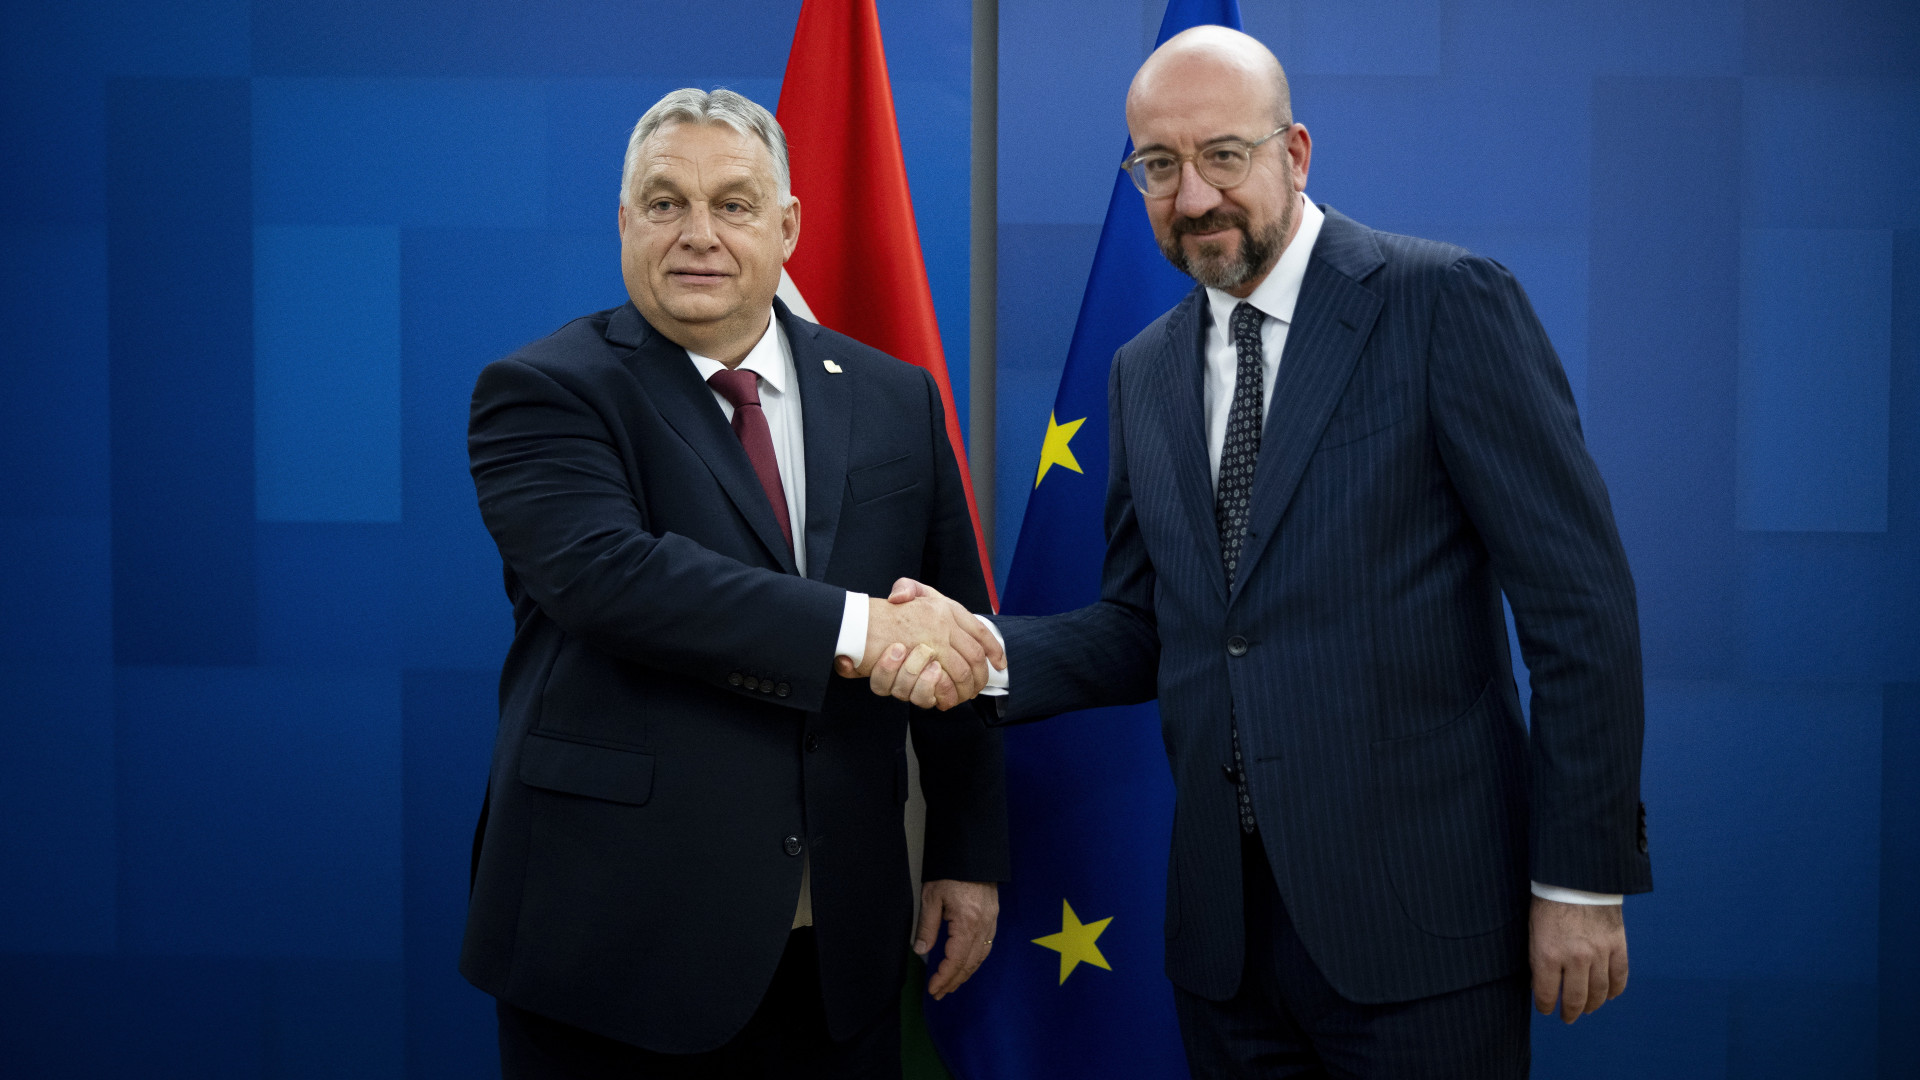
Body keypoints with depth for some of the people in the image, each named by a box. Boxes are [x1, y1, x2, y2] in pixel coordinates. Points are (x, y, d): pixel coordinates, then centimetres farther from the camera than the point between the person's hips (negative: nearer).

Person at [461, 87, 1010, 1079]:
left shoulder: (895, 401, 9)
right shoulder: (544, 393, -4)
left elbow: (957, 643, 11)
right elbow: (606, 571, -23)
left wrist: (970, 855, 8)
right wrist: (854, 627, -26)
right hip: (617, 935, -3)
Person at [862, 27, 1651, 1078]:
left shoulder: (1448, 303, -7)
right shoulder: (1143, 372, 11)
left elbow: (1576, 598, -9)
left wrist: (1584, 877, -10)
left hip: (1414, 914, -5)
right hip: (1224, 923, 5)